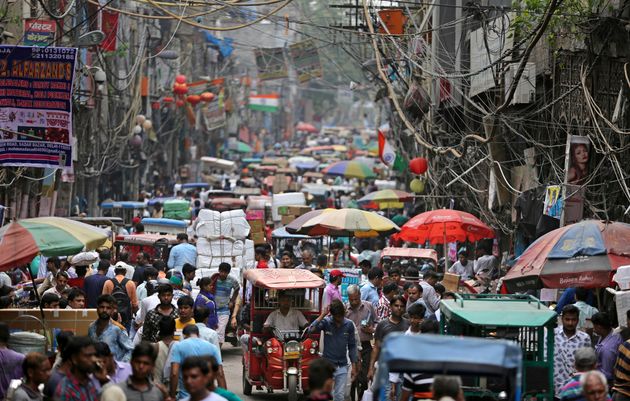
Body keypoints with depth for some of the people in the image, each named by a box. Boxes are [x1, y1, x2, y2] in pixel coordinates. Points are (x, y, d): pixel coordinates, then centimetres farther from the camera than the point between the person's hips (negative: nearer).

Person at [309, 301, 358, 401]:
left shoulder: (349, 324, 0)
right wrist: (323, 315, -24)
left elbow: (352, 346, 6)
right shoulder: (326, 322, -6)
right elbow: (311, 330, -25)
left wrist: (354, 367, 4)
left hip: (342, 366, 2)